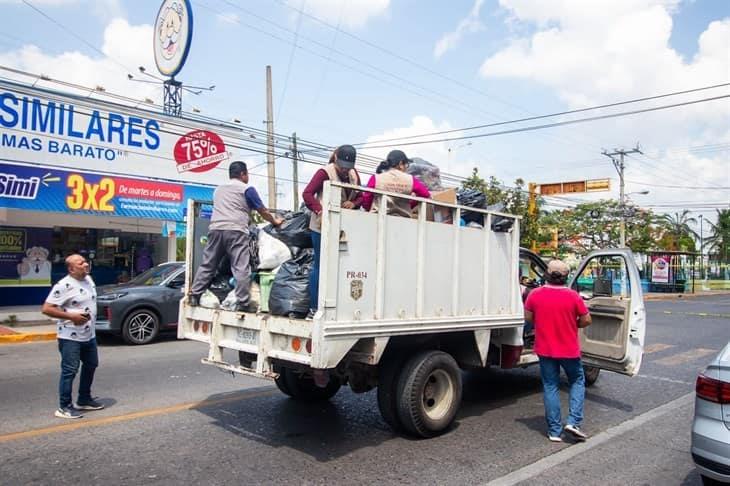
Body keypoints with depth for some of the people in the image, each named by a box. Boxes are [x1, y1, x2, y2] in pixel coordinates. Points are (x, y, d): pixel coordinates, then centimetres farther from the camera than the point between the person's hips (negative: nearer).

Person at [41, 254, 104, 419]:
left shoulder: (89, 279, 7)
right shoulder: (63, 286, -19)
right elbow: (46, 309, -21)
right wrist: (71, 315, -25)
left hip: (89, 335, 9)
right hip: (70, 337, -9)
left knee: (91, 365, 18)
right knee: (69, 371, -3)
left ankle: (84, 400, 33)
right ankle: (64, 407, 8)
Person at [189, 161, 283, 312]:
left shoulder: (218, 189, 26)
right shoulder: (247, 189, 7)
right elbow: (263, 211, 11)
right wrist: (275, 221, 29)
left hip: (215, 229, 6)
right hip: (236, 231, -6)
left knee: (207, 265, 12)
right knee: (241, 268, -8)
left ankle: (194, 296, 12)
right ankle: (242, 303, -12)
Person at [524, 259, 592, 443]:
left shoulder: (535, 295, -9)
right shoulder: (573, 296, -14)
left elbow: (528, 318, 3)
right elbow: (586, 321, -5)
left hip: (545, 350, 2)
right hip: (569, 350, -1)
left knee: (550, 387, 10)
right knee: (577, 381, 20)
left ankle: (554, 431, 12)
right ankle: (573, 421, 7)